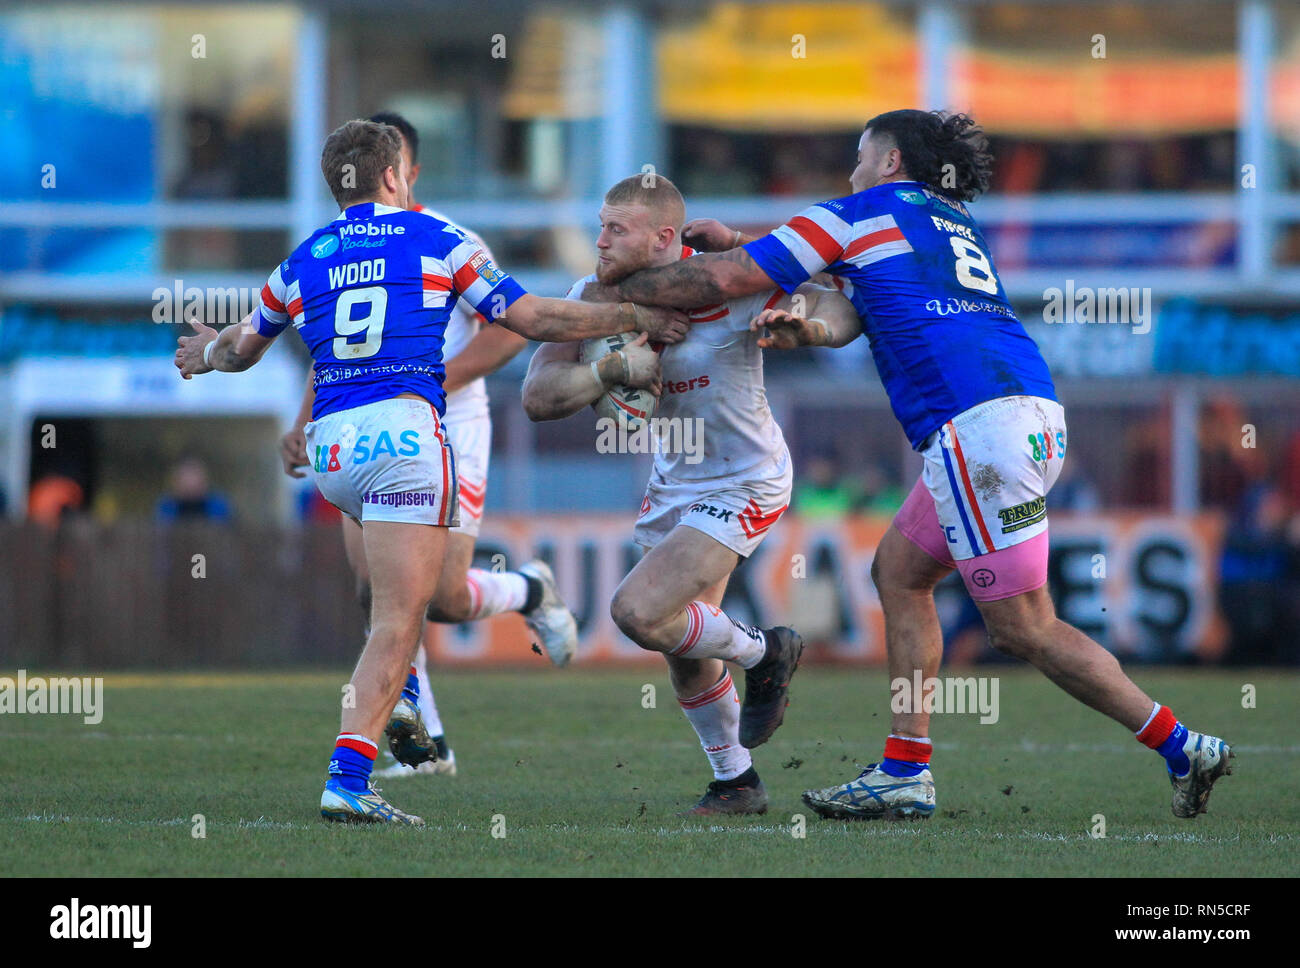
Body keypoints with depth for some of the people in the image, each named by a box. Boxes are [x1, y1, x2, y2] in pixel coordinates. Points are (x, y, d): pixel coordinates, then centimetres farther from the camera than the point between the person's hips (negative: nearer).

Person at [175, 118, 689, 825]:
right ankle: (346, 780, -19)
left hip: (329, 446, 5)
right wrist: (636, 317, 19)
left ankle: (401, 701, 15)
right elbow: (534, 320, 8)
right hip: (403, 432, -5)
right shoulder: (435, 239, 7)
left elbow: (242, 349, 33)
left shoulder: (303, 261, 17)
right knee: (397, 624, -8)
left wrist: (206, 353, 56)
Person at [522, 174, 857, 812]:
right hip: (674, 483, 7)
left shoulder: (726, 291, -25)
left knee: (638, 612, -20)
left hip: (742, 485, -7)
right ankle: (736, 781, 34)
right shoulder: (593, 298, -10)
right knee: (685, 655, 12)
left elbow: (846, 310, -21)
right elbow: (538, 395, -19)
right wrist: (615, 369, -34)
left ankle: (762, 653, 6)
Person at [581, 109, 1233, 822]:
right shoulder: (956, 224, 28)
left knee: (1024, 628, -6)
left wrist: (611, 294, 19)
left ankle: (1182, 748, -8)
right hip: (1032, 412, 9)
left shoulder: (862, 213, 7)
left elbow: (727, 280, 9)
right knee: (898, 571, 16)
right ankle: (905, 774, 12)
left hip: (979, 424, -9)